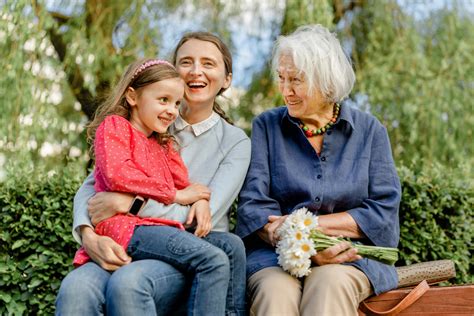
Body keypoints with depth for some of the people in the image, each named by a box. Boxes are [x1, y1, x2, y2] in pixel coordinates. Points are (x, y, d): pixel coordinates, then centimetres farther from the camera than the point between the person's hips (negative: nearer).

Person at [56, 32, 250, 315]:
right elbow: (91, 186, 6)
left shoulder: (235, 141, 7)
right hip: (129, 252, 2)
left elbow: (205, 215, -7)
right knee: (75, 287, -34)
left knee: (128, 282, -36)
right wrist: (87, 234, -15)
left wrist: (130, 202, -13)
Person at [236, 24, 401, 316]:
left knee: (329, 283, -34)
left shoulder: (369, 130, 8)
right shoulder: (266, 127, 9)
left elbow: (384, 210, 0)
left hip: (352, 256, 0)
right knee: (276, 291, -33)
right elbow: (253, 205, -1)